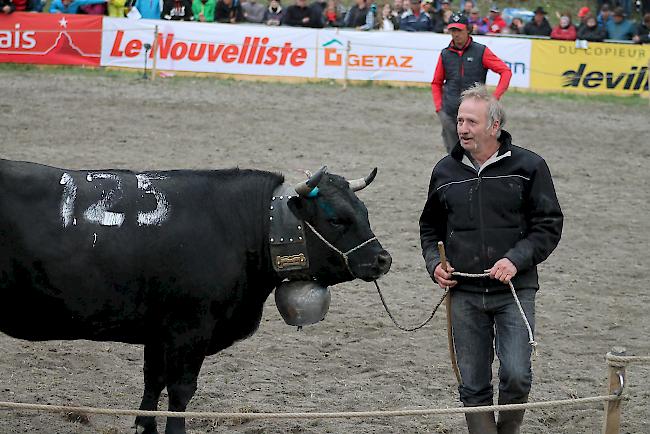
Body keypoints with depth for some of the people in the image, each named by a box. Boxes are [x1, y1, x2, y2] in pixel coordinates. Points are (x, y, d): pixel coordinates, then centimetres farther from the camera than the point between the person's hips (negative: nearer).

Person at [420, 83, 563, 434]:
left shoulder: (528, 167, -2)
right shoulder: (445, 171, 8)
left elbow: (549, 225, -2)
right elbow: (430, 227, 21)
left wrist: (516, 260, -16)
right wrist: (434, 262, 3)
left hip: (514, 290, -3)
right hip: (464, 293, 3)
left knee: (516, 375, -13)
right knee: (473, 386, 4)